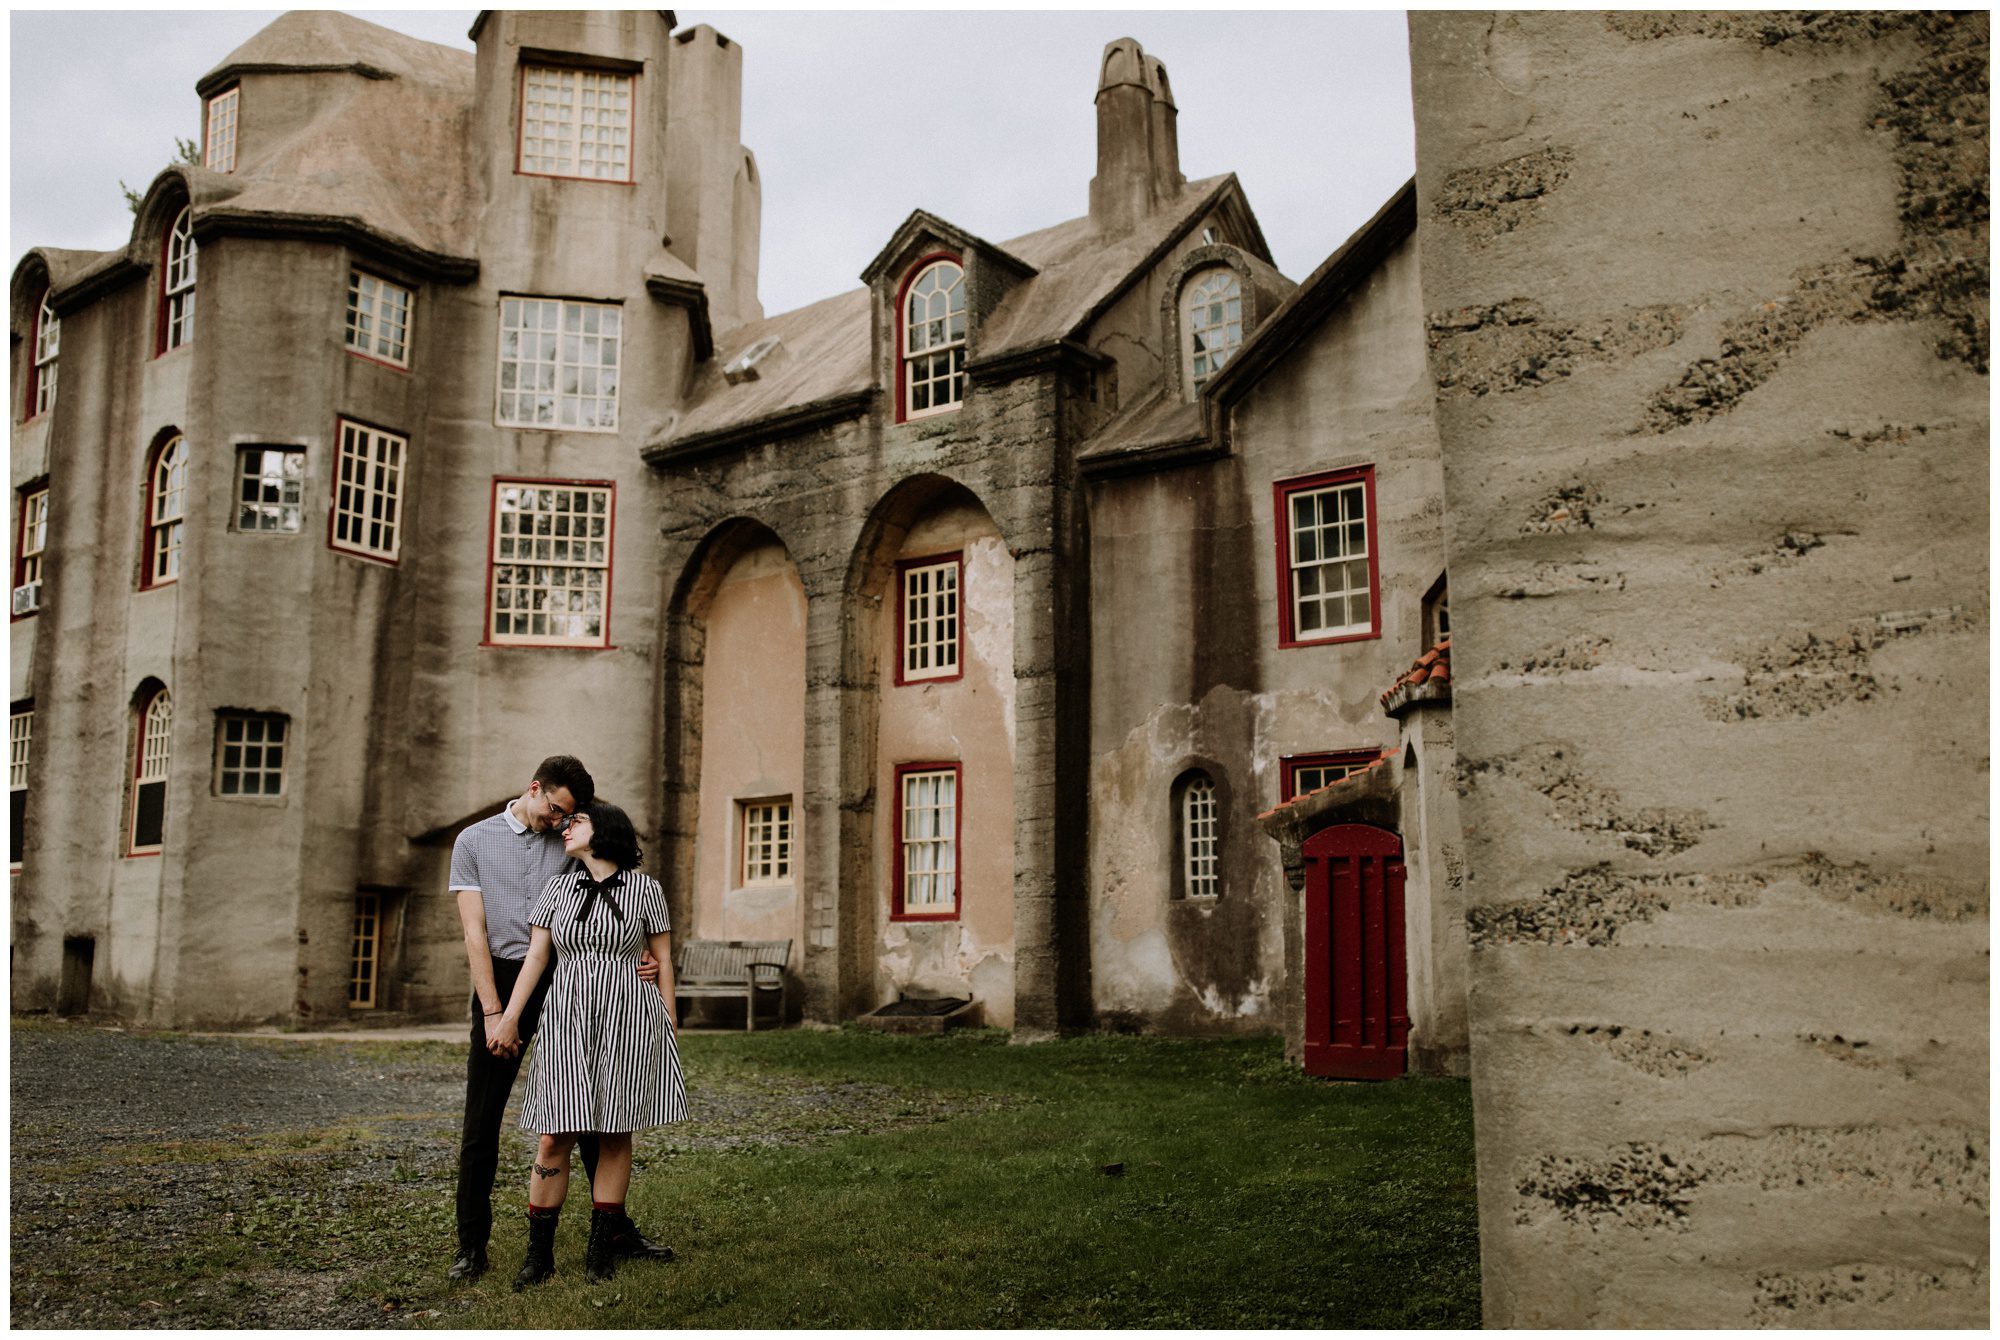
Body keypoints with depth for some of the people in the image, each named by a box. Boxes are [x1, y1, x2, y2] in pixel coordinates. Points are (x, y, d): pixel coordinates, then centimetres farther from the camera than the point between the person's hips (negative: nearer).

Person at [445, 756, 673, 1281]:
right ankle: (471, 1246, 12)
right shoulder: (474, 841, 2)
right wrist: (493, 1012, -13)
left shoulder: (572, 846, 9)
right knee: (482, 1121, 1)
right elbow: (475, 932, -5)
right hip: (502, 981, -2)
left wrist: (637, 962, -15)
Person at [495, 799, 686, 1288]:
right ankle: (539, 1252, 9)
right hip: (567, 1016, 2)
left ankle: (601, 1248, 15)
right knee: (554, 1138, -2)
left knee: (615, 1134, 4)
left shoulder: (644, 888, 2)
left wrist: (669, 1026, 4)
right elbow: (536, 956, 6)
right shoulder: (559, 887, 9)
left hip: (627, 1017, -1)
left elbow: (663, 960, 6)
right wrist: (508, 1017, -2)